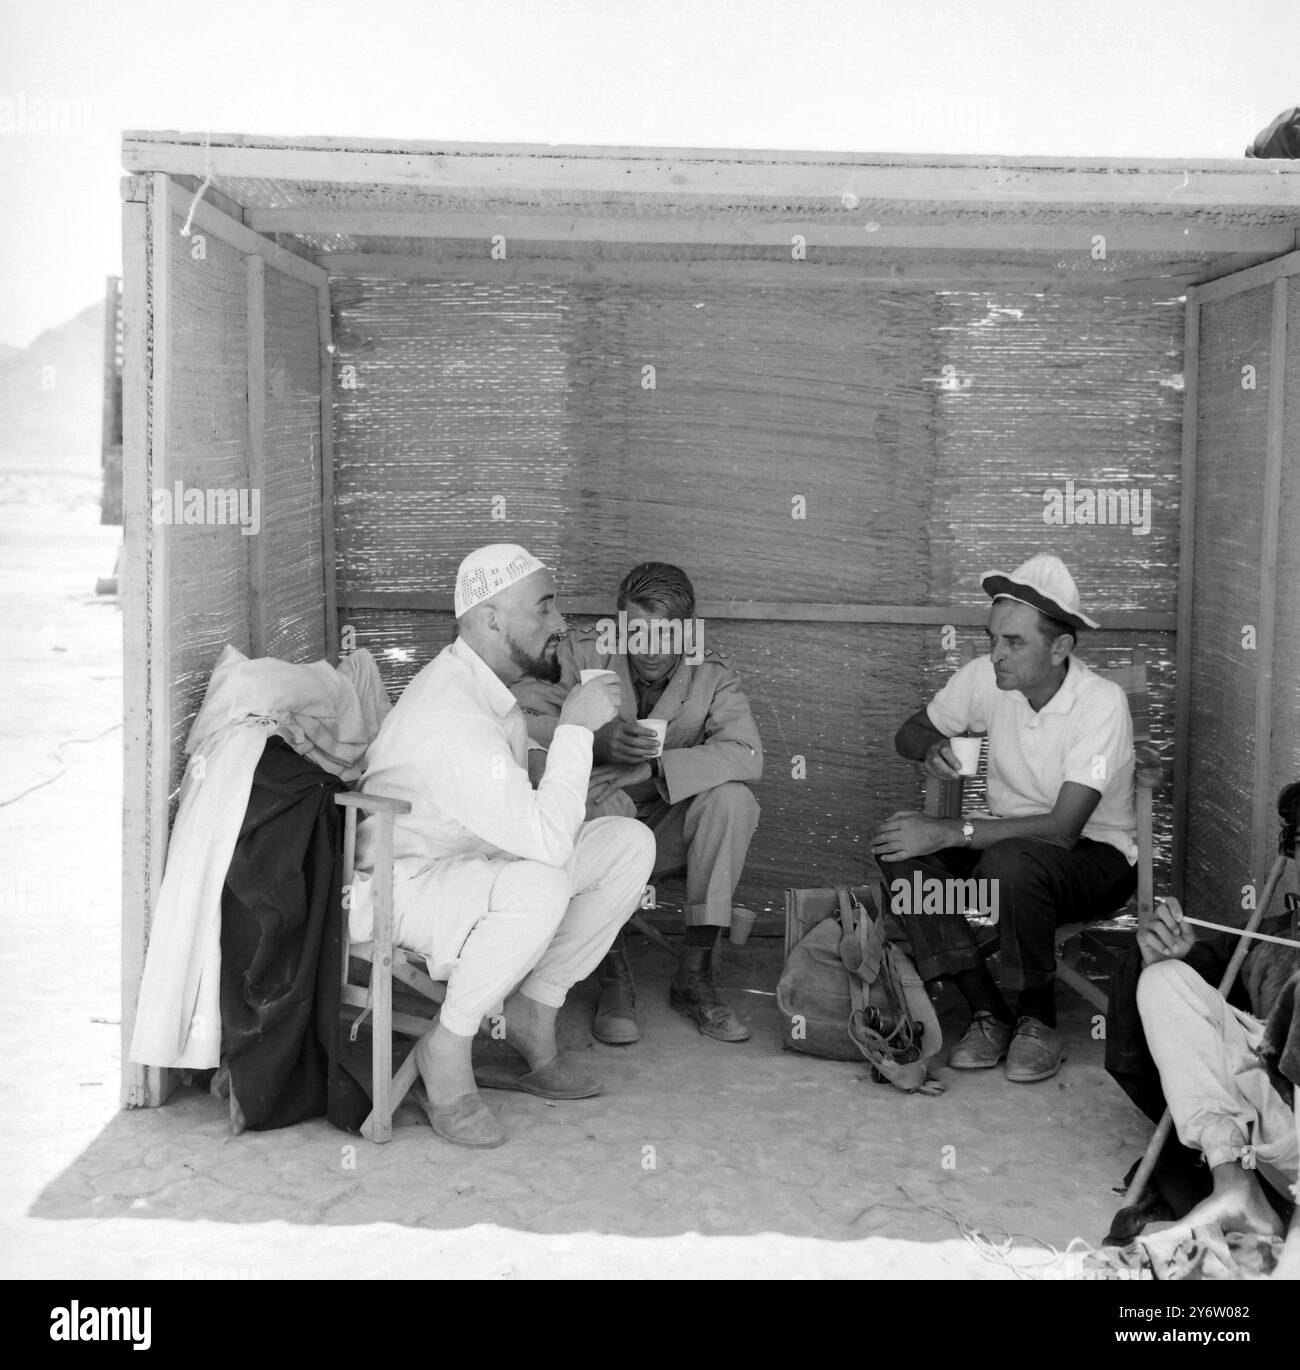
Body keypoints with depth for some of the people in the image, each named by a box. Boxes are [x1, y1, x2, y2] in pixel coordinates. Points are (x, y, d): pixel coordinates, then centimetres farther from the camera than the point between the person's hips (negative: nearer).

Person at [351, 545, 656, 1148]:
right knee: (537, 887, -38)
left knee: (629, 843, -4)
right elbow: (547, 841, -34)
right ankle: (447, 1051, -16)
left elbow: (523, 820, 15)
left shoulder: (492, 687, 3)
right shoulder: (449, 711, -30)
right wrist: (575, 727, -27)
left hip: (474, 860, 10)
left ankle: (532, 1014, 4)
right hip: (399, 885, -9)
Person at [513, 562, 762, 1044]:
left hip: (667, 833, 2)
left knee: (733, 799, -24)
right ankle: (613, 976, -22)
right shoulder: (582, 653, -9)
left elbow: (747, 755, -22)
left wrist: (649, 767, -32)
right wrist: (597, 739, -34)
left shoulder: (712, 675, -6)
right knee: (598, 801, -34)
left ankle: (696, 974, -18)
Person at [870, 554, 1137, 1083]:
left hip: (1097, 856, -6)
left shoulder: (1102, 702, -23)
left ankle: (1038, 1019, -13)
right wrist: (932, 747, -18)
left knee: (1010, 863, -38)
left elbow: (1062, 829, -30)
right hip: (1012, 839, 6)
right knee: (898, 848, -20)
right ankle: (988, 1012, -14)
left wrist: (952, 832, -34)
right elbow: (909, 732, 7)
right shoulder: (985, 677, -8)